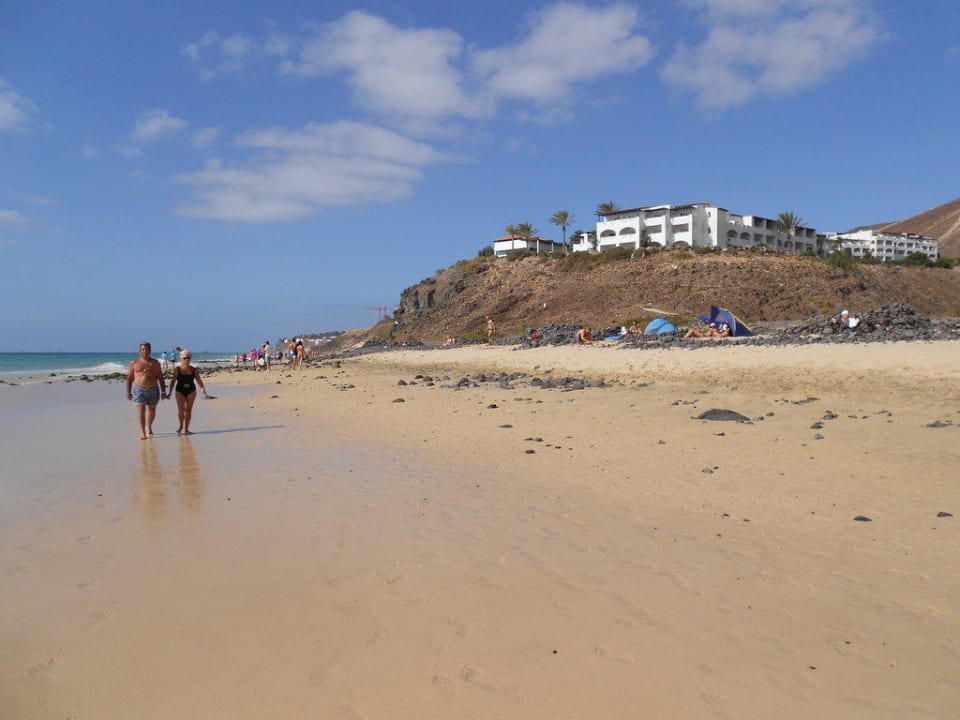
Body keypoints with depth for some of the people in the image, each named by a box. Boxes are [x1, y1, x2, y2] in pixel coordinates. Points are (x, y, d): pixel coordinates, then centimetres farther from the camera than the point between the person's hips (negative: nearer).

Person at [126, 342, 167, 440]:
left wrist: (163, 392, -1)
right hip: (139, 389, -2)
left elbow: (161, 378, 4)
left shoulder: (155, 363, 4)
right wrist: (128, 392, 1)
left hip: (153, 389, 2)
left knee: (152, 411, 14)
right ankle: (142, 432, -12)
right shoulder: (134, 363, 2)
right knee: (141, 410, -11)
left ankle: (149, 426, 40)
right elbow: (129, 378, 6)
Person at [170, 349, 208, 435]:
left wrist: (203, 390, -1)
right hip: (180, 391, -2)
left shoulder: (194, 369, 3)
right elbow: (173, 381, 0)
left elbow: (199, 380, 7)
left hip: (191, 391, 2)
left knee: (188, 410, 4)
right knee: (181, 410, -11)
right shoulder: (177, 369, -1)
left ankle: (186, 429, 12)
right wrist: (170, 392, -5)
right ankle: (181, 425, 15)